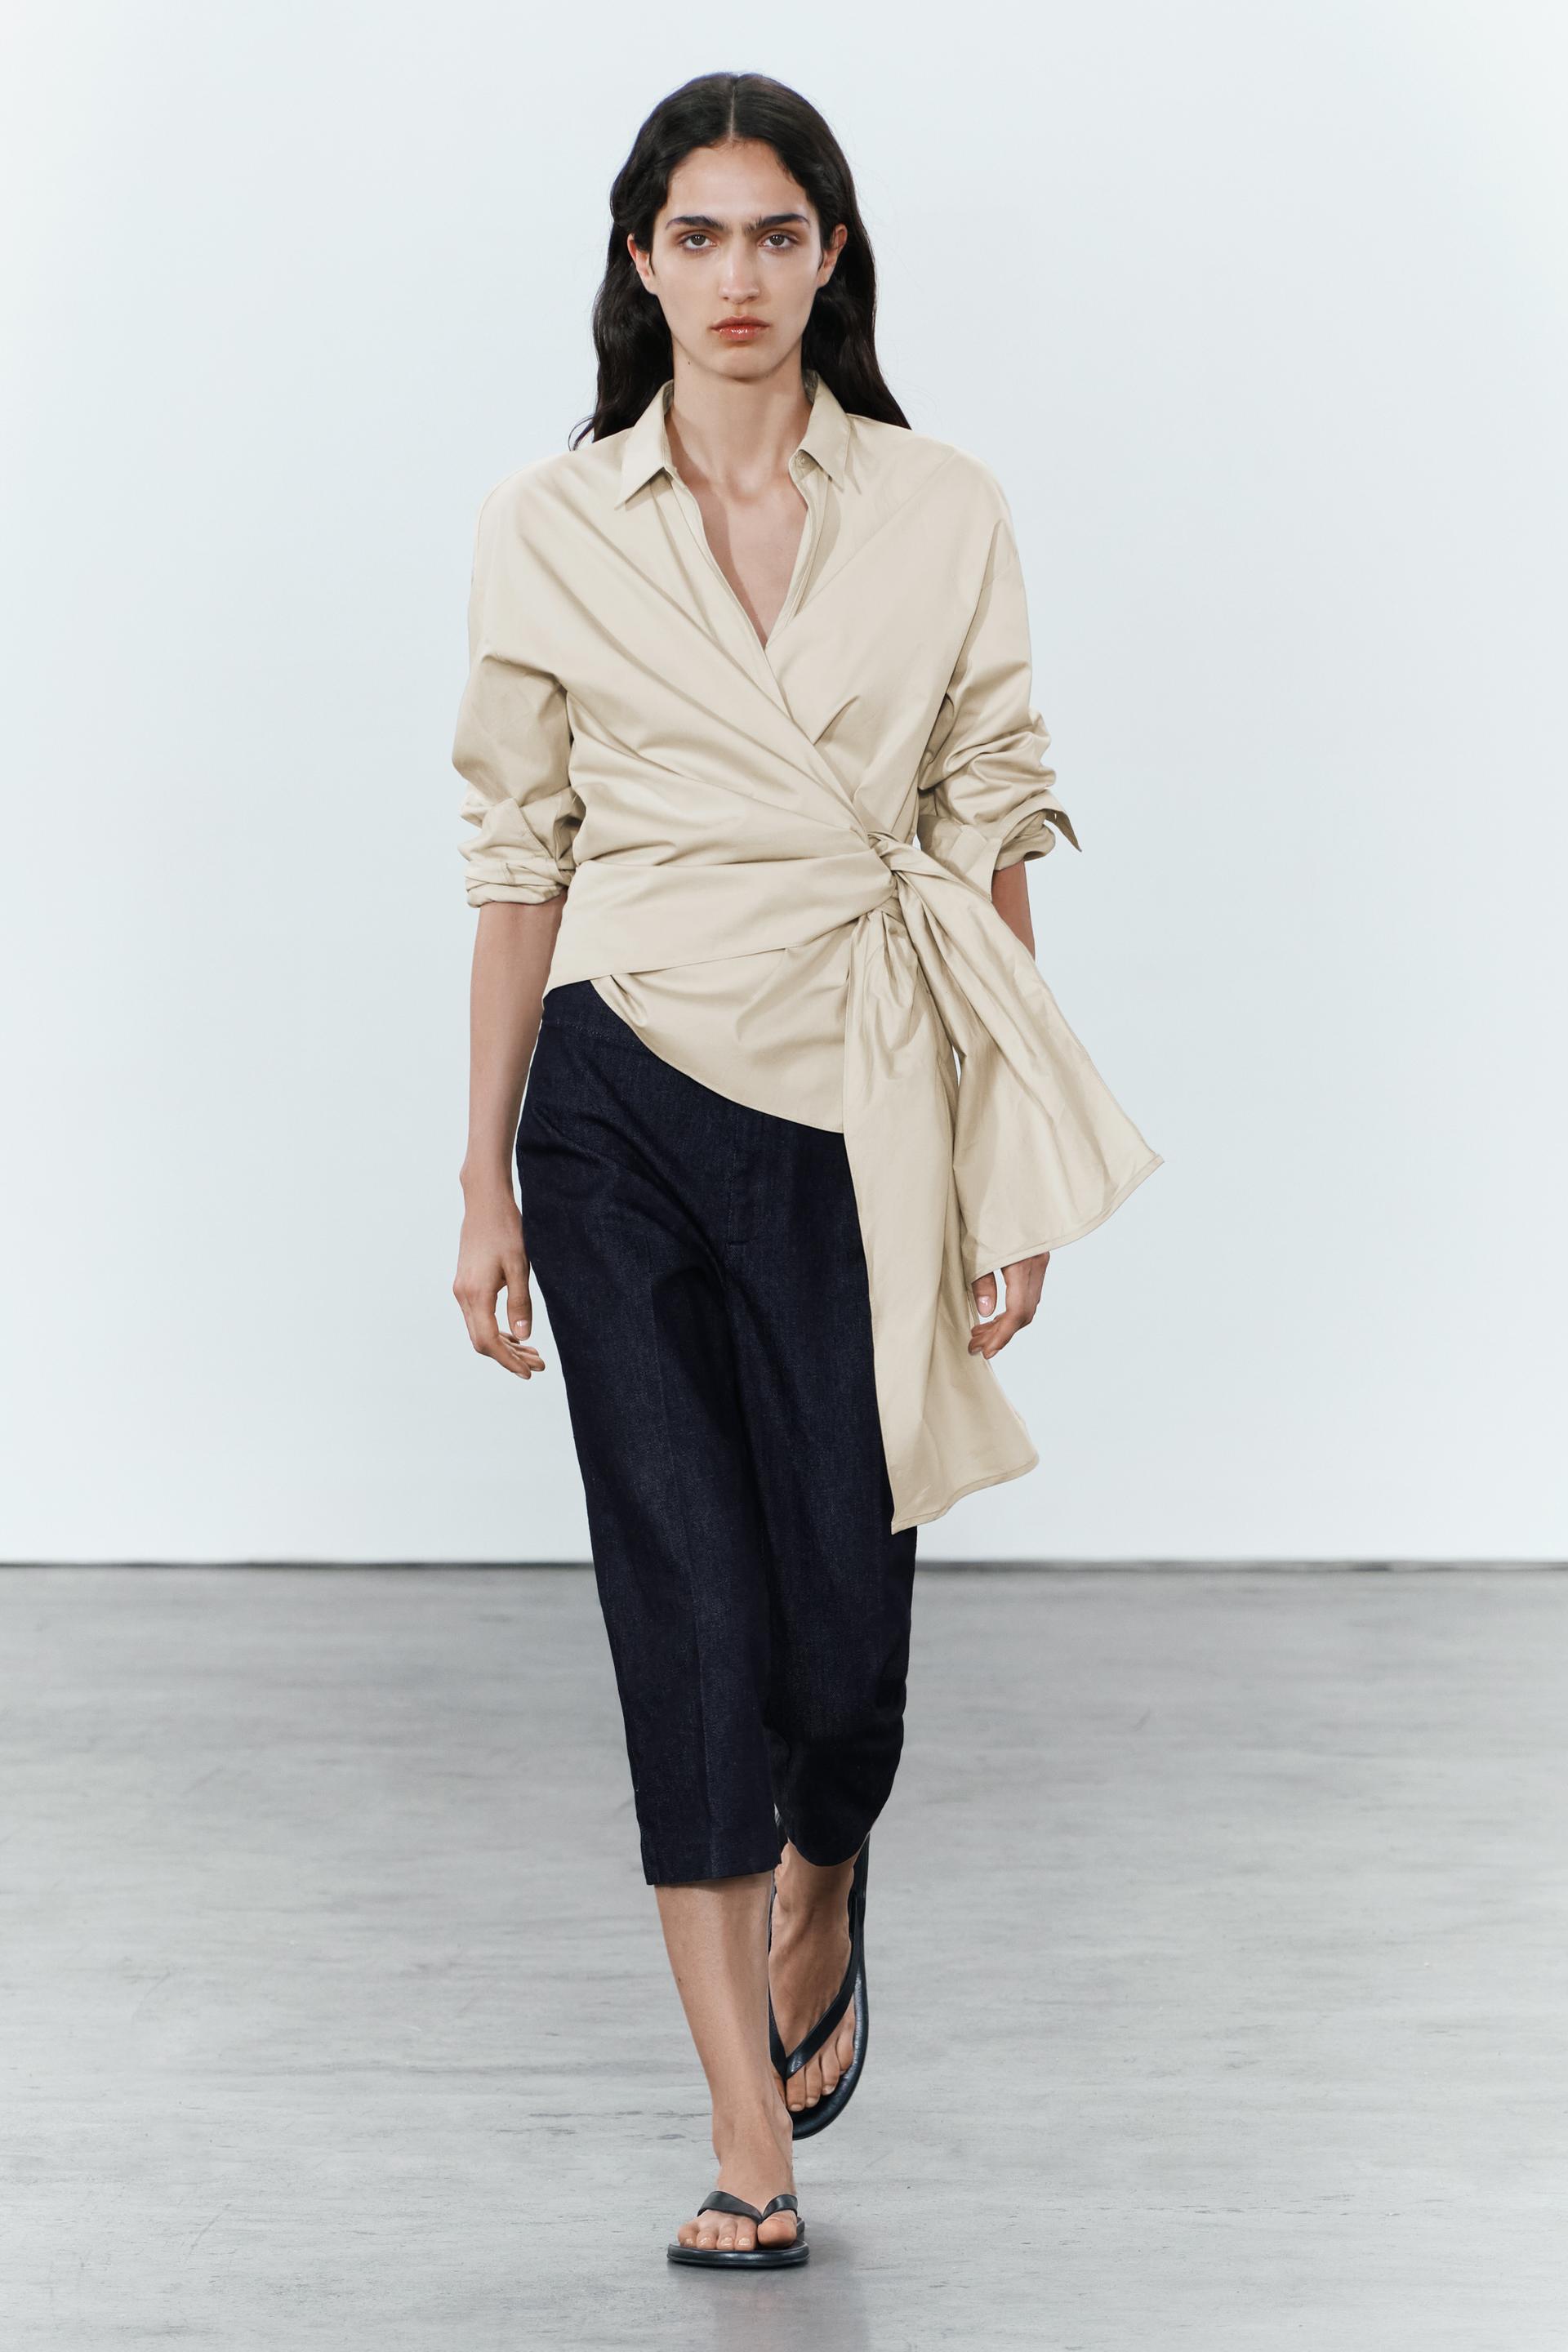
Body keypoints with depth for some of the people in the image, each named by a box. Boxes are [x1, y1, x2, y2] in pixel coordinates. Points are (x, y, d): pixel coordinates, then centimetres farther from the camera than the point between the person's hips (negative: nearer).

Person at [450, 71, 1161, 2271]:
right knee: (688, 1607, -2)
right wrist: (486, 1181, 3)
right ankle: (751, 2133, 10)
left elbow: (989, 847, 2)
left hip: (860, 1112, 0)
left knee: (849, 1619, 3)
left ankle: (820, 1905, 39)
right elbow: (520, 862, 5)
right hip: (627, 1111, 0)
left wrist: (1013, 1181, -1)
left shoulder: (944, 512, 1)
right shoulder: (547, 530, 2)